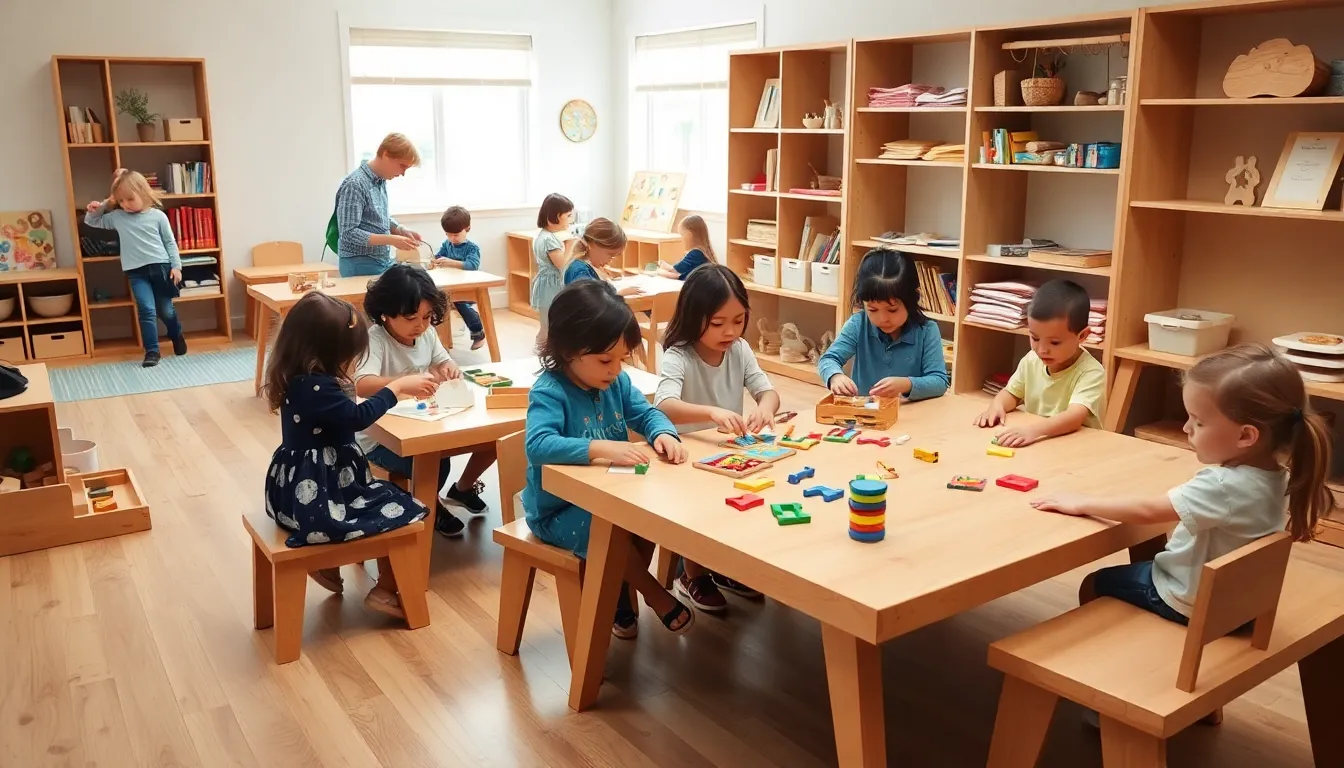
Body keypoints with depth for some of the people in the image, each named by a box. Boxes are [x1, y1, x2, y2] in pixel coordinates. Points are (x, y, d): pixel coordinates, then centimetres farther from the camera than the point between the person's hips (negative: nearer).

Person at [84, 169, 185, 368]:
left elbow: (170, 242, 4)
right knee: (146, 310, -12)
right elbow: (92, 222, 19)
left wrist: (176, 266, -1)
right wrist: (95, 209, -1)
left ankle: (177, 336, 39)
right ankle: (152, 352, -6)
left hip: (160, 267, -1)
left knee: (166, 310, 11)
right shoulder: (116, 217, 6)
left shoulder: (158, 216, 0)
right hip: (136, 272, 1)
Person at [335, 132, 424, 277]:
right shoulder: (355, 184, -19)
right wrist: (392, 240, -25)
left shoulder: (381, 181, 8)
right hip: (360, 265, -8)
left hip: (384, 261, 8)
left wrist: (401, 230, 1)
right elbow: (349, 233, -22)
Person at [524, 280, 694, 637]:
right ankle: (656, 595, -3)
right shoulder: (549, 392, -24)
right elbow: (538, 445, -38)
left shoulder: (617, 382, -2)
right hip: (558, 509, -7)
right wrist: (601, 448, -47)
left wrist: (663, 434, -20)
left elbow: (646, 413, 5)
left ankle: (621, 594, 11)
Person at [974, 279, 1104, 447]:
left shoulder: (1091, 372, -14)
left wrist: (1033, 430, -42)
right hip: (1034, 447, 5)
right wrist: (997, 405, -5)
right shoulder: (1031, 360, 2)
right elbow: (1012, 393, 16)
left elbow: (1074, 417, -27)